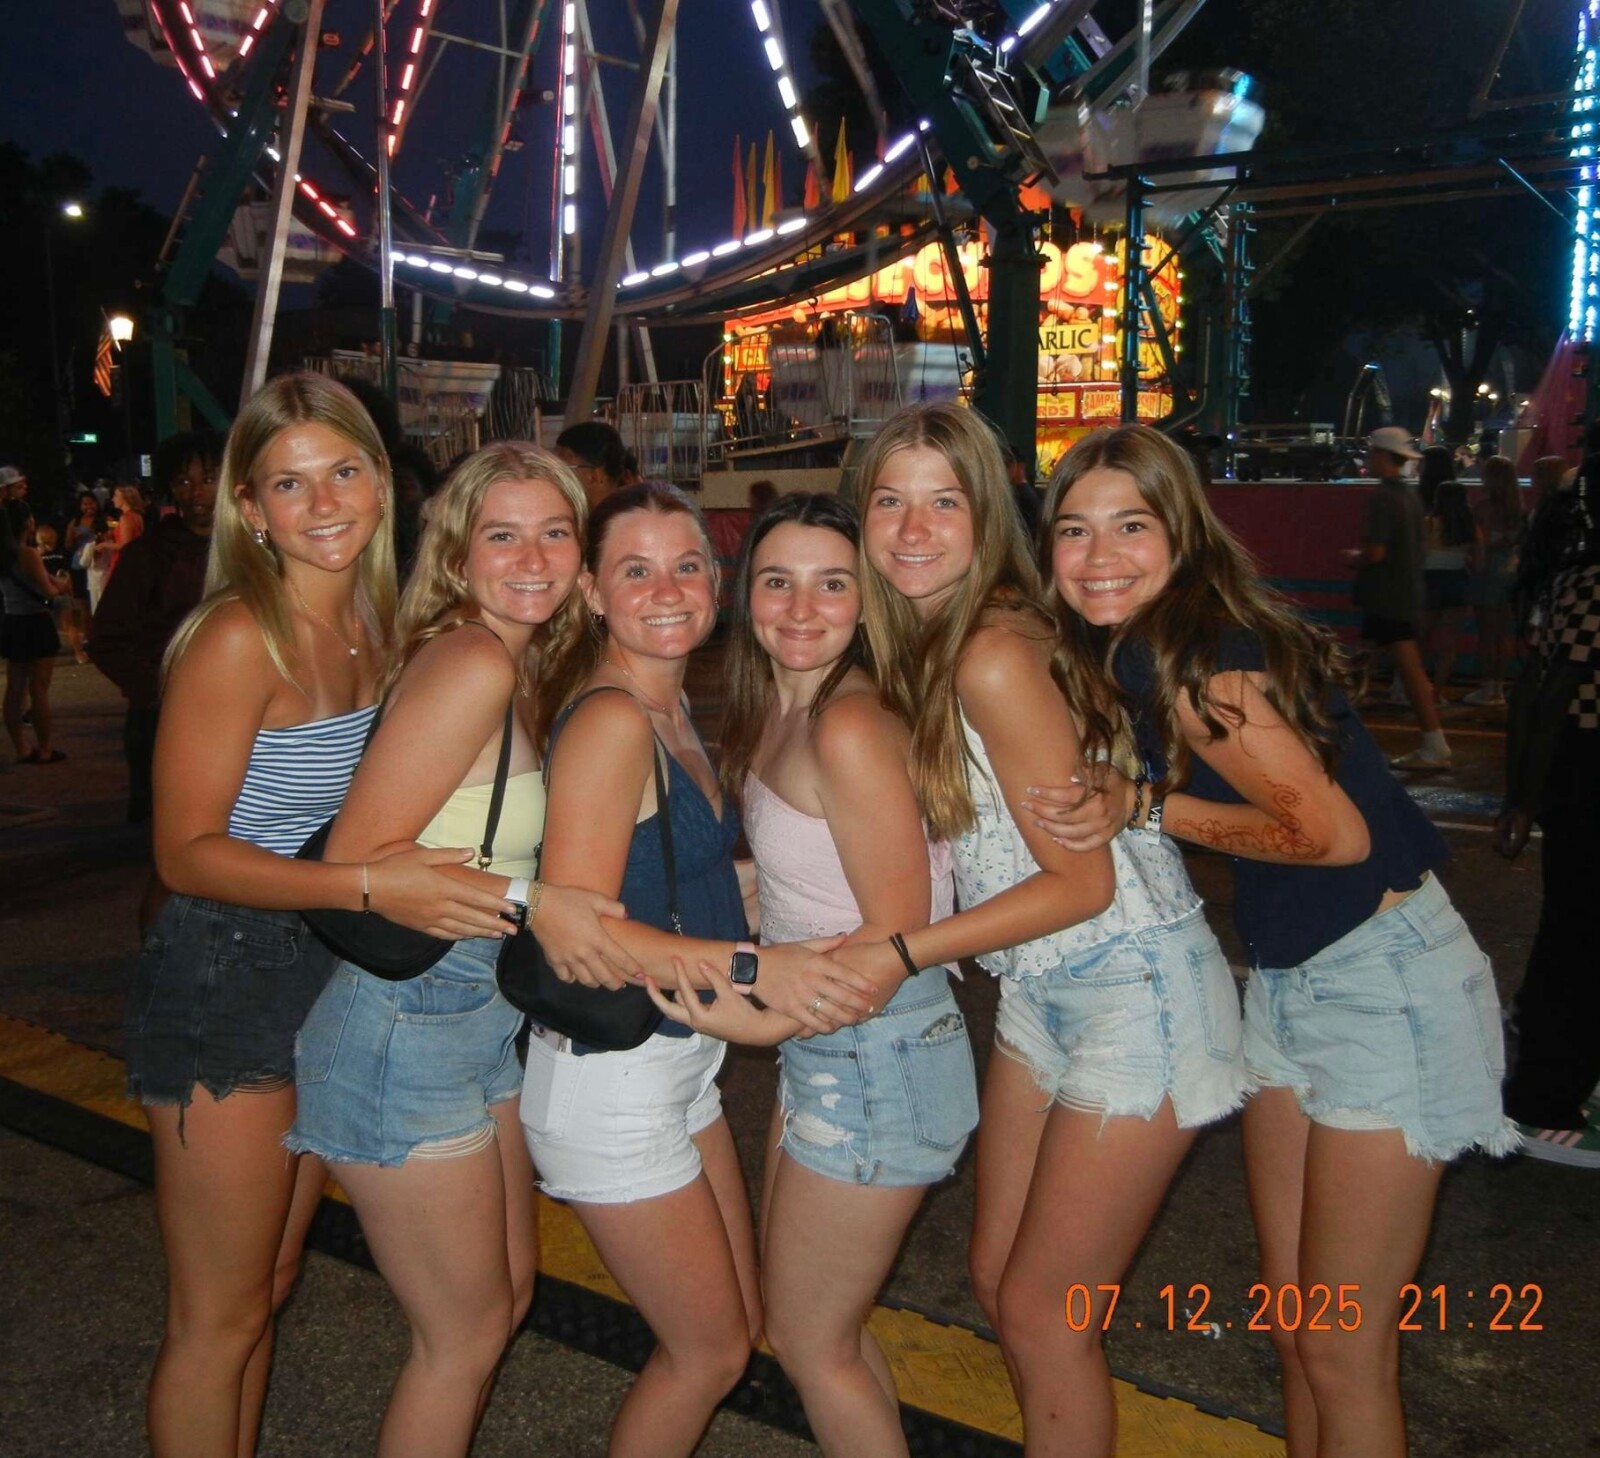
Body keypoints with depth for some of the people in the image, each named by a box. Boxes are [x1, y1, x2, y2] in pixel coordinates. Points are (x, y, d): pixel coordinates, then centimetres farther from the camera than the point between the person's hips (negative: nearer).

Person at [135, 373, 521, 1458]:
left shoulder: (373, 624, 4)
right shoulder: (240, 637, -18)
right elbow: (187, 851, -19)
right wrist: (369, 887, -30)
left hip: (325, 981, 7)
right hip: (223, 988, -7)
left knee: (272, 1283, 21)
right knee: (219, 1317, 7)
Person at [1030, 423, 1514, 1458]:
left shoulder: (1192, 660, -22)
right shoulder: (1134, 648, 5)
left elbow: (1334, 833, -19)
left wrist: (1145, 809, -17)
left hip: (1385, 981, -9)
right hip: (1288, 979, 9)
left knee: (1341, 1347, 2)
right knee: (1291, 1313, 17)